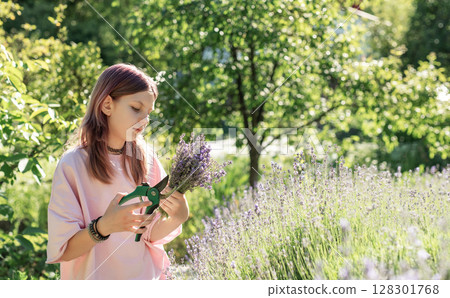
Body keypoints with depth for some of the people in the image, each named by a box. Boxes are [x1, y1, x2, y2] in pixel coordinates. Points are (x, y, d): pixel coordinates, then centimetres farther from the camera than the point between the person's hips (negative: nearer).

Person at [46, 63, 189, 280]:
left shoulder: (146, 160, -1)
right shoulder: (73, 165, -12)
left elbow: (151, 234, -1)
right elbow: (62, 250, -14)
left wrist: (177, 218, -19)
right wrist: (103, 227, -30)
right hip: (94, 278, -3)